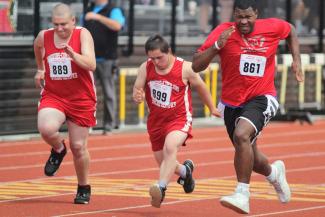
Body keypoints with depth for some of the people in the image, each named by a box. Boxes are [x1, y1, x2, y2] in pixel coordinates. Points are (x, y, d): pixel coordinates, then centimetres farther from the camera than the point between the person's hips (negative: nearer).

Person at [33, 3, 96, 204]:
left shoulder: (83, 35, -14)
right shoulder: (43, 37, -4)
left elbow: (91, 65, -25)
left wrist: (74, 55, -41)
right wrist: (40, 69, 29)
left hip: (81, 100, -2)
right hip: (53, 96, 2)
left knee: (79, 146, 5)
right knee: (46, 128, -29)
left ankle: (84, 188, 28)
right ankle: (58, 150, 7)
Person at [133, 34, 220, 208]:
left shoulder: (185, 68, -14)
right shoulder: (146, 68, -6)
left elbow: (200, 87, 3)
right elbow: (137, 89, 0)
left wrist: (212, 108, 17)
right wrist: (137, 96, -27)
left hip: (179, 119, -5)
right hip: (156, 120, 5)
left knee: (170, 148, -34)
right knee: (163, 163, 15)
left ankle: (161, 188, -43)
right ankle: (185, 171, 48)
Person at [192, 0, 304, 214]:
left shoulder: (272, 27, -7)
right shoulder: (223, 32, -11)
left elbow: (291, 31, 18)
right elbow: (196, 66, -16)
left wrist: (296, 59, 6)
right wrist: (217, 46, -31)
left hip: (261, 99, -3)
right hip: (232, 102, 3)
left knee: (241, 135, -32)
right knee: (249, 158, 17)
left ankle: (242, 195, -28)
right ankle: (274, 173, 53)